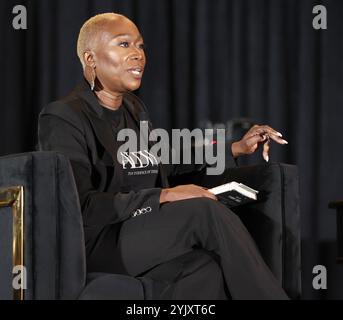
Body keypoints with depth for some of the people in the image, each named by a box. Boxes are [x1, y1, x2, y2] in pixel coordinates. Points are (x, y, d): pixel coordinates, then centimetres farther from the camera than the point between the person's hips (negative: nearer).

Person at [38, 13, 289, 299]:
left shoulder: (132, 109, 14)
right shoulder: (64, 118, -10)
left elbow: (166, 164, 29)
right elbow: (80, 207, -20)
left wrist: (237, 148, 19)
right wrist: (163, 196, -23)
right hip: (93, 244, -7)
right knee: (204, 211, -27)